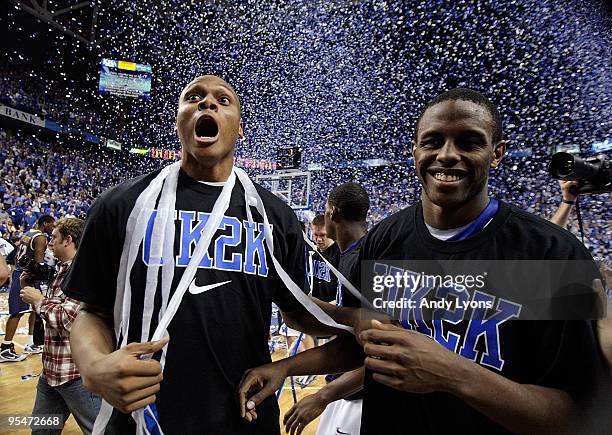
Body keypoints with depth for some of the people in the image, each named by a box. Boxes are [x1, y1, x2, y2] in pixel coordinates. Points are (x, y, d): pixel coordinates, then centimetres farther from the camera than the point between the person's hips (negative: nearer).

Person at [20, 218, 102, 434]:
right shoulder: (63, 271, 13)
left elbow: (69, 320, -24)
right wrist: (31, 290, 8)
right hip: (52, 370, 10)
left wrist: (39, 300, -11)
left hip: (78, 373, -10)